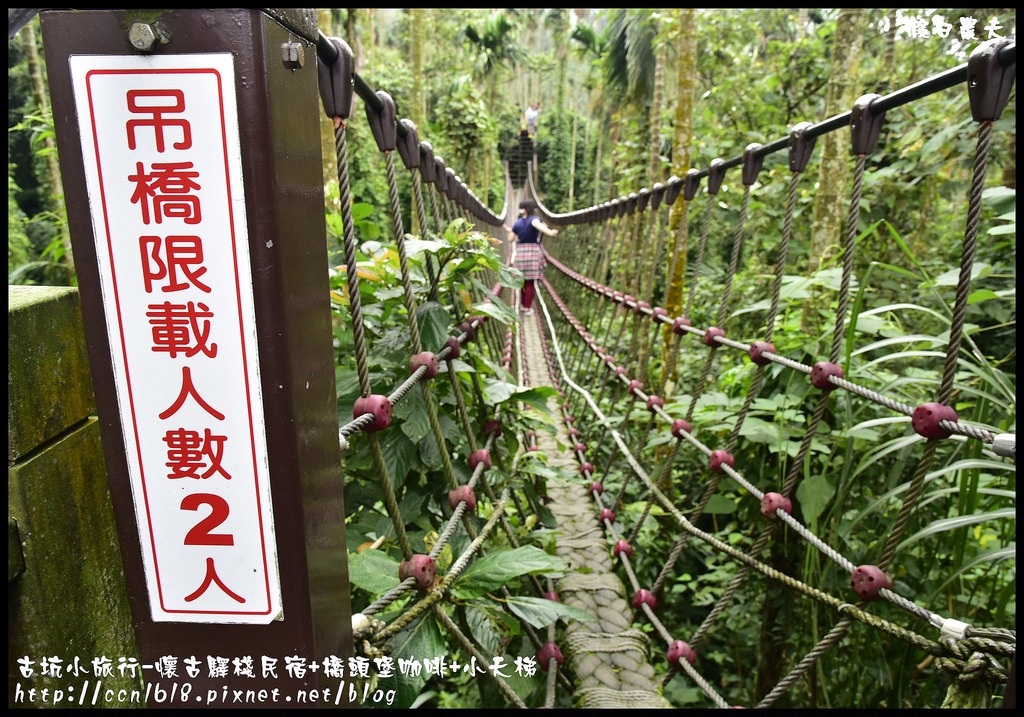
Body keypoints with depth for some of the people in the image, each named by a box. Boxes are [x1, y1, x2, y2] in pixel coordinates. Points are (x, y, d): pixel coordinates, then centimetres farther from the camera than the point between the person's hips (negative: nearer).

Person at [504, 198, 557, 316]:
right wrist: (549, 232, -49)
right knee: (531, 282, 2)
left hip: (520, 253, 4)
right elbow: (536, 224, -33)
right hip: (534, 253, -4)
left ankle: (524, 304, 27)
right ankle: (528, 308, 4)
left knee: (523, 280, 17)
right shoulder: (534, 219, -8)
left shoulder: (517, 223, 5)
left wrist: (509, 231, 28)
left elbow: (510, 239, 6)